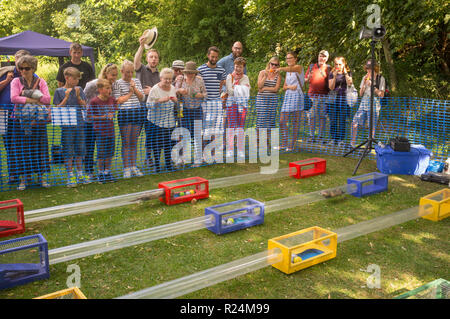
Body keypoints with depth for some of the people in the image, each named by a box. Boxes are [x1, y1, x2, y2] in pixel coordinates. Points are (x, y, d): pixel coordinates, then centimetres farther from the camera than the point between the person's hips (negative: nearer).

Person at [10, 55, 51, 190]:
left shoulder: (41, 81, 7)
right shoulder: (16, 81, 5)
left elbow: (47, 99, -6)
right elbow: (14, 98, -11)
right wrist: (33, 99, -14)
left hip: (38, 119, 0)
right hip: (21, 119, 0)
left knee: (39, 147, 2)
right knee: (22, 148, 1)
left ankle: (41, 177, 11)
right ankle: (23, 178, 10)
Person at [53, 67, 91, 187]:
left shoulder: (79, 89, 8)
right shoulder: (59, 91, -1)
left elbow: (84, 106, 5)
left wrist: (78, 96, -10)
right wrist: (66, 97, -16)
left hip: (79, 124, 4)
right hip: (67, 125, -3)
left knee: (80, 150, 10)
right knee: (68, 151, 0)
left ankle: (80, 174, 20)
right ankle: (70, 176, 8)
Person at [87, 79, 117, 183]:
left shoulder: (112, 100, 3)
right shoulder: (94, 101, -13)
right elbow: (89, 116, -10)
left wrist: (111, 116, -4)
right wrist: (103, 117, -16)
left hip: (111, 130, 5)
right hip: (100, 131, -5)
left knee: (110, 152, 11)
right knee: (101, 153, 3)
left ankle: (107, 172, 25)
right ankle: (100, 173, 18)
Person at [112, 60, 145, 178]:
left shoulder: (136, 81, 12)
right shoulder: (117, 83, -1)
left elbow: (142, 98, 9)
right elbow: (117, 101, -7)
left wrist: (135, 89, -4)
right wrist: (130, 93, -6)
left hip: (137, 112, 4)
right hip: (124, 113, -4)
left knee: (134, 142, 9)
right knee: (126, 142, -1)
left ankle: (133, 166, 17)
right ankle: (126, 168, 5)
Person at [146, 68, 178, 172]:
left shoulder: (173, 88, 8)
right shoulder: (155, 89, -10)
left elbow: (175, 105, 16)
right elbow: (149, 105, -15)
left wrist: (175, 101, -7)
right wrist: (160, 100, -28)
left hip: (169, 121, 5)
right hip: (157, 121, -5)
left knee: (168, 143, 7)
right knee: (157, 144, -1)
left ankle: (169, 165, 17)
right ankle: (157, 165, 12)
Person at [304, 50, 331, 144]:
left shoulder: (328, 68, 10)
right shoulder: (312, 66, 11)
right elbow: (305, 80, 12)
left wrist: (324, 75, -10)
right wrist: (308, 78, -9)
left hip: (324, 95, 0)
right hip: (313, 94, 0)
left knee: (323, 116, 0)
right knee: (312, 116, -1)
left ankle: (321, 136, 6)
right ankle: (311, 136, 5)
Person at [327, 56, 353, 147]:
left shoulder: (348, 73, 8)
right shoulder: (332, 73, 8)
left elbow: (350, 83, -9)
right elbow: (331, 87, -1)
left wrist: (345, 73, -11)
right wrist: (334, 76, -11)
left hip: (344, 98, -1)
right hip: (333, 98, 1)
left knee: (342, 120, -3)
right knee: (333, 120, 0)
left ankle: (341, 139, 2)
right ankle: (333, 138, 9)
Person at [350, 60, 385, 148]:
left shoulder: (381, 79, -1)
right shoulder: (365, 78, 10)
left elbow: (381, 95, -5)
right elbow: (360, 94, 9)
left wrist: (372, 86, -12)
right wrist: (364, 84, -6)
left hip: (374, 105, -3)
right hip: (363, 103, 3)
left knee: (372, 127, -2)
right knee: (354, 123, -4)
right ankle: (353, 142, 11)